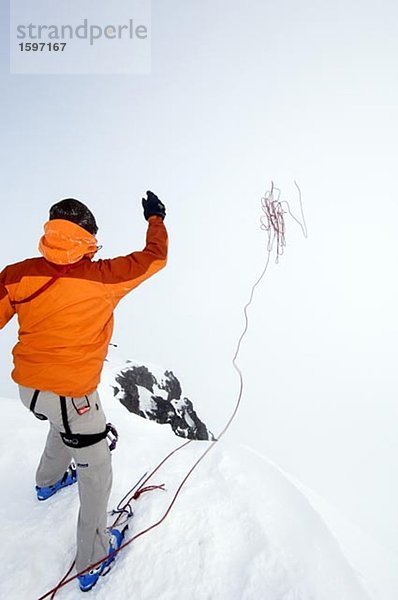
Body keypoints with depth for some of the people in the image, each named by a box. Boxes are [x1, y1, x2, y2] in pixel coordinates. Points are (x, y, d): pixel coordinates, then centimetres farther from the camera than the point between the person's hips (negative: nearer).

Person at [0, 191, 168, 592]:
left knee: (64, 423, 38)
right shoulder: (105, 277, -18)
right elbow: (156, 258, -5)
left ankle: (49, 480, 64)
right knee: (96, 469, 17)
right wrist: (155, 218, 12)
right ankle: (92, 561, 34)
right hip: (71, 395, -5)